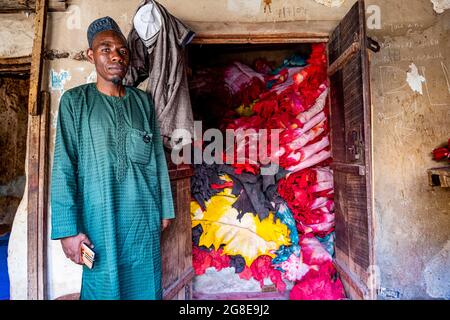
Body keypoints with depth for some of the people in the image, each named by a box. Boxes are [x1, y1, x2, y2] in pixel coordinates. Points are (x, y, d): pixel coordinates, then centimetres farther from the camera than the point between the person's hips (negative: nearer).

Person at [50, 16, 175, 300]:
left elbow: (158, 157, 8)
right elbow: (64, 167, -6)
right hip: (100, 218, -2)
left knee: (146, 286, 12)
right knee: (104, 287, 9)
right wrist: (68, 228, -11)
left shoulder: (143, 101, 7)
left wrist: (165, 208, 7)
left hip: (145, 217, 3)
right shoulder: (75, 101, -1)